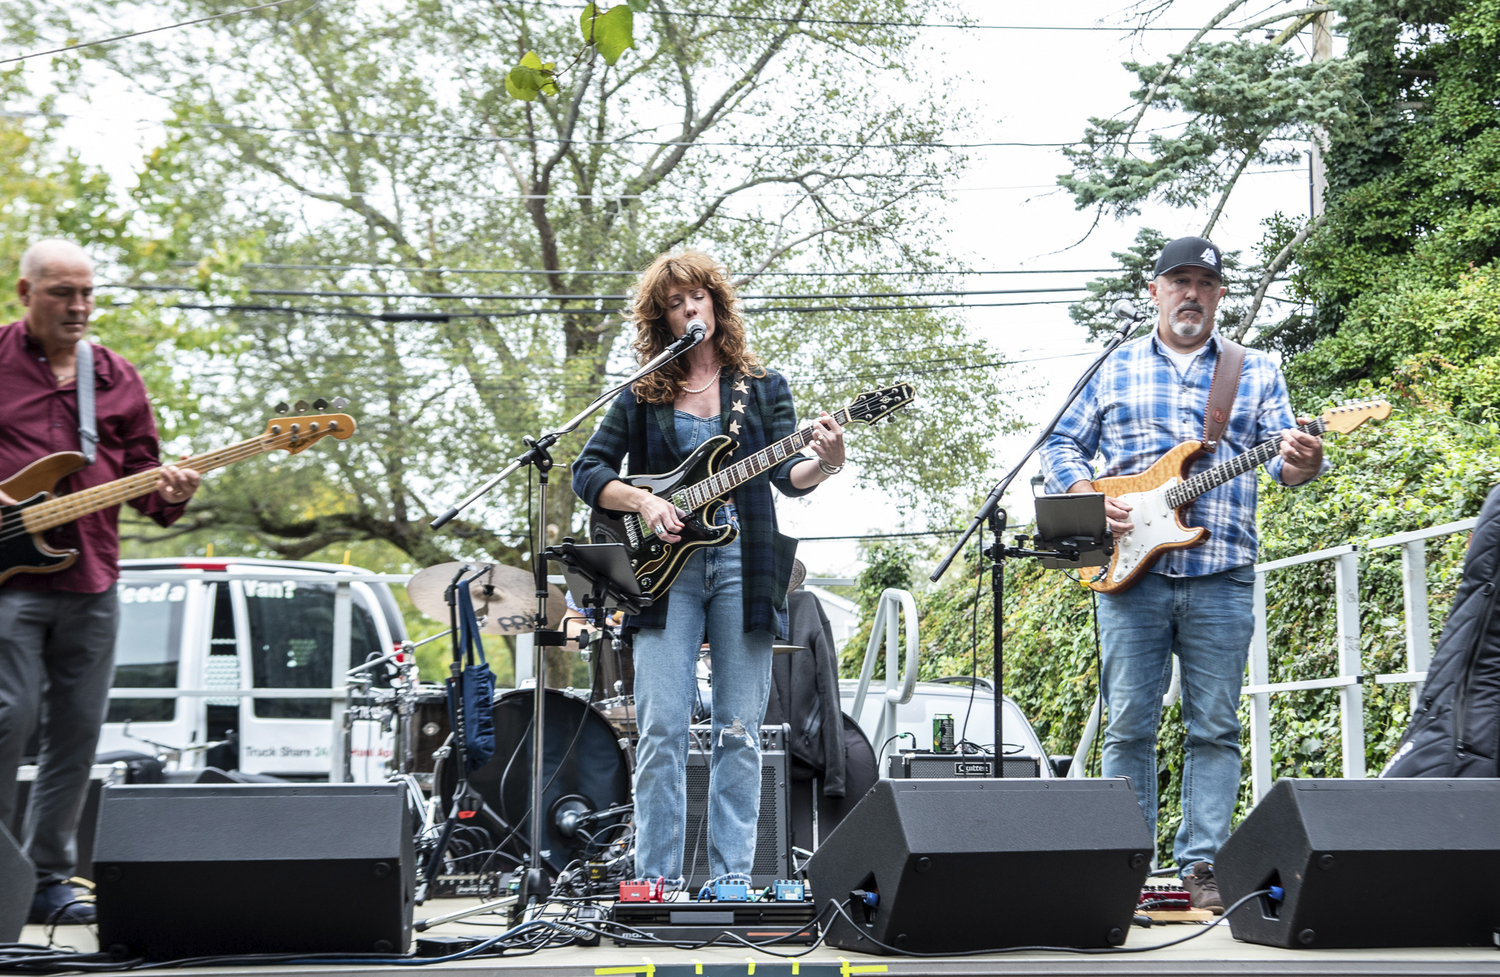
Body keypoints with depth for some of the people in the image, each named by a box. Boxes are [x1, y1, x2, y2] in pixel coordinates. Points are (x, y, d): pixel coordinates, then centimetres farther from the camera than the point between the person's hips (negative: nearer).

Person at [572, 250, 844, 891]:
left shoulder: (762, 387, 13)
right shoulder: (643, 396, 12)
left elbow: (787, 477, 2)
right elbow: (587, 471, 10)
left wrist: (824, 465, -20)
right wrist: (644, 503, -6)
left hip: (741, 566, 0)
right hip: (666, 569, 0)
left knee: (740, 733, -1)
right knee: (661, 729, -7)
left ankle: (731, 879, 4)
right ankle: (656, 880, -2)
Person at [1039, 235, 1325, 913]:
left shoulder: (1257, 372, 12)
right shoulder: (1115, 370, 13)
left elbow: (1278, 451, 3)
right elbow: (1062, 446, 14)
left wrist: (1296, 467, -21)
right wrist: (1084, 495, -5)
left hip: (1221, 577, 0)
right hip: (1131, 572, 0)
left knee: (1215, 729, 1)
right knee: (1129, 726, 1)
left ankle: (1202, 865, 7)